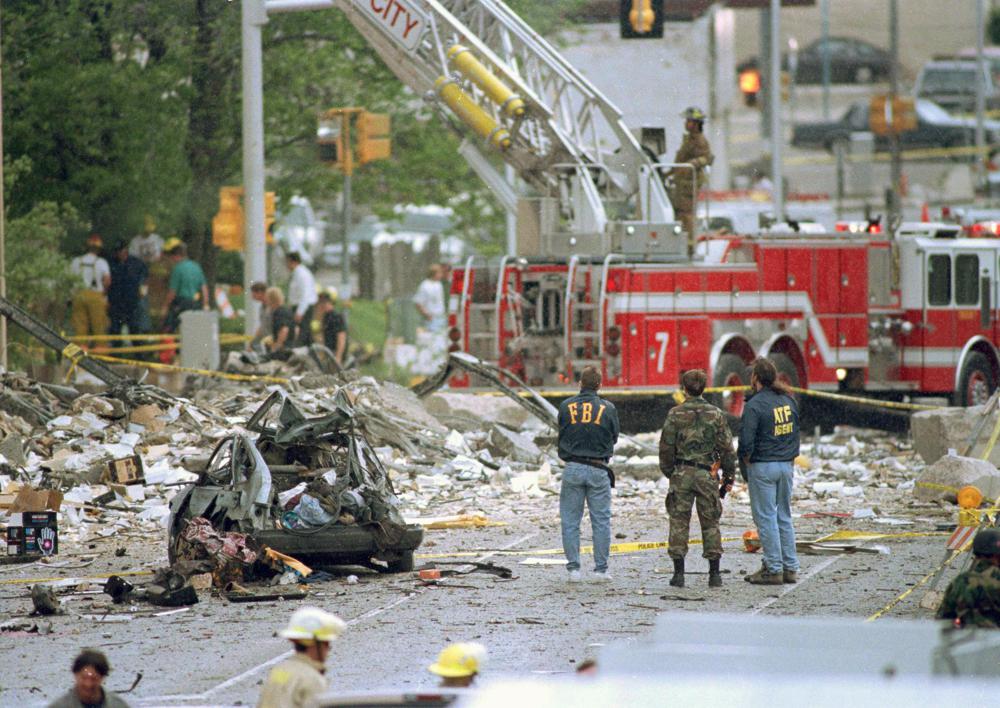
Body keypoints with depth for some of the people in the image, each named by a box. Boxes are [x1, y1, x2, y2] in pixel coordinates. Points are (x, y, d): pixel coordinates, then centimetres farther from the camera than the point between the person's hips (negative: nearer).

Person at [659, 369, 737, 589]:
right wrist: (729, 477, 9)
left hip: (681, 474, -1)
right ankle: (714, 574, 5)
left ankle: (679, 573, 0)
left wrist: (668, 472, 14)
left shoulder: (675, 414, -3)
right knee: (710, 523, 7)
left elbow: (666, 447, 0)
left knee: (679, 523, 4)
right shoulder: (715, 414, 0)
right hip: (707, 475, 1)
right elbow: (726, 448, 1)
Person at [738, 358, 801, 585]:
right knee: (784, 517, 13)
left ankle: (774, 569, -2)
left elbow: (746, 441, -17)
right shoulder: (788, 400, 8)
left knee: (766, 518, -1)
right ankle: (790, 567, 13)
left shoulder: (754, 405, -15)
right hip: (786, 465, 7)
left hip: (763, 466, -7)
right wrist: (790, 457, 17)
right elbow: (795, 432, 14)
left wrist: (746, 463, -1)